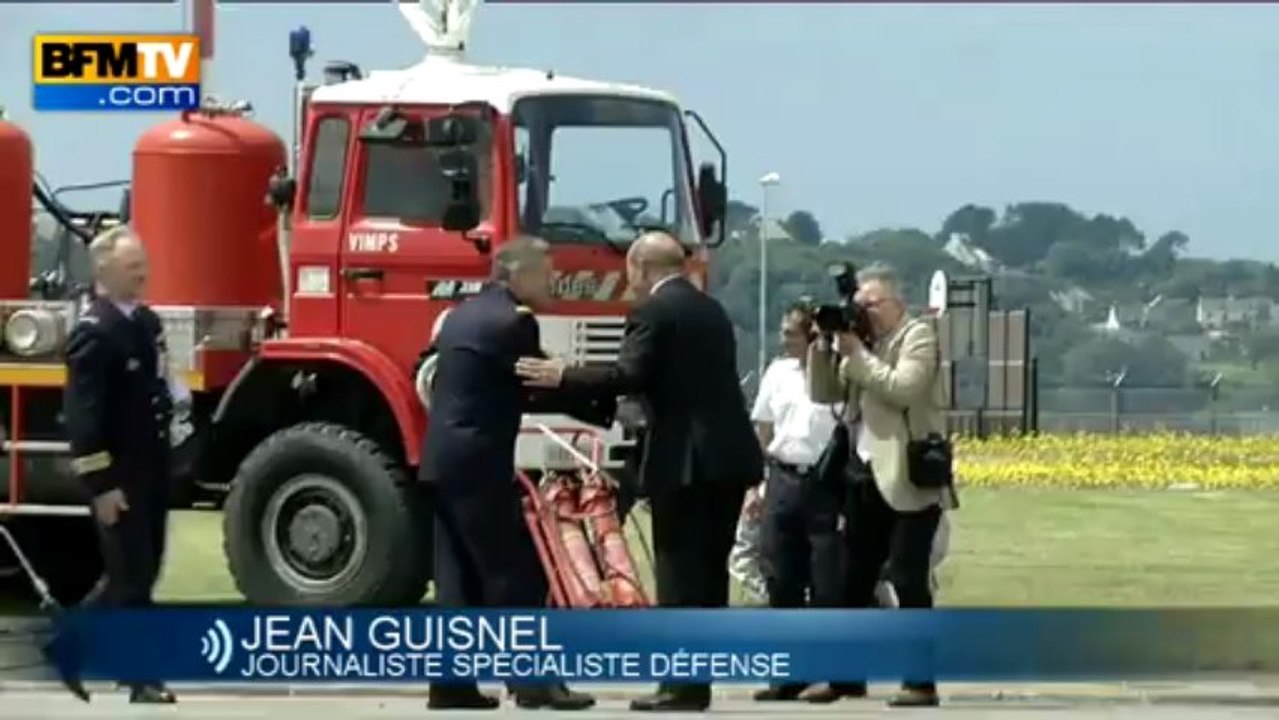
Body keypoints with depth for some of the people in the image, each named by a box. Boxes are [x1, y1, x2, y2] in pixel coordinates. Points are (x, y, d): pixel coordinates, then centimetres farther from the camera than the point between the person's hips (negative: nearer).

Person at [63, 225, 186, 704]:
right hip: (119, 473, -9)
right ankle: (142, 678, 4)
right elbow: (83, 414, -21)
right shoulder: (94, 332, -19)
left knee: (142, 570, 16)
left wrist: (176, 397, 7)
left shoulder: (147, 321, 9)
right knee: (130, 575, -3)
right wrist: (101, 485, -22)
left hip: (152, 467, 9)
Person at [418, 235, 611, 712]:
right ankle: (533, 681, -5)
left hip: (442, 460, 9)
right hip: (479, 464, -9)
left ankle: (451, 682, 7)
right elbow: (544, 390, -8)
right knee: (517, 573, -5)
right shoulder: (512, 321, -10)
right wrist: (604, 409, 4)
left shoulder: (463, 315, 18)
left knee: (458, 577, 9)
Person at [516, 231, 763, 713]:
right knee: (709, 570, 11)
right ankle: (697, 679, 13)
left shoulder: (653, 311, -8)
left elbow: (629, 376, -18)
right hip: (729, 455, 8)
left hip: (685, 460, -8)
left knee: (679, 572, -5)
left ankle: (682, 684, -6)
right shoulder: (711, 310, 19)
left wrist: (561, 378, -11)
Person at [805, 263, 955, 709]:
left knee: (908, 581, -10)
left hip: (907, 481, -8)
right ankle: (848, 676, 20)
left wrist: (856, 353, -15)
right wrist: (823, 347, 0)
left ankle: (920, 682, -9)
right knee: (853, 580, 12)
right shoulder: (861, 341, 16)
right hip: (865, 476, 8)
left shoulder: (917, 336, -5)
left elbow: (902, 389, -20)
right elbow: (823, 393, 13)